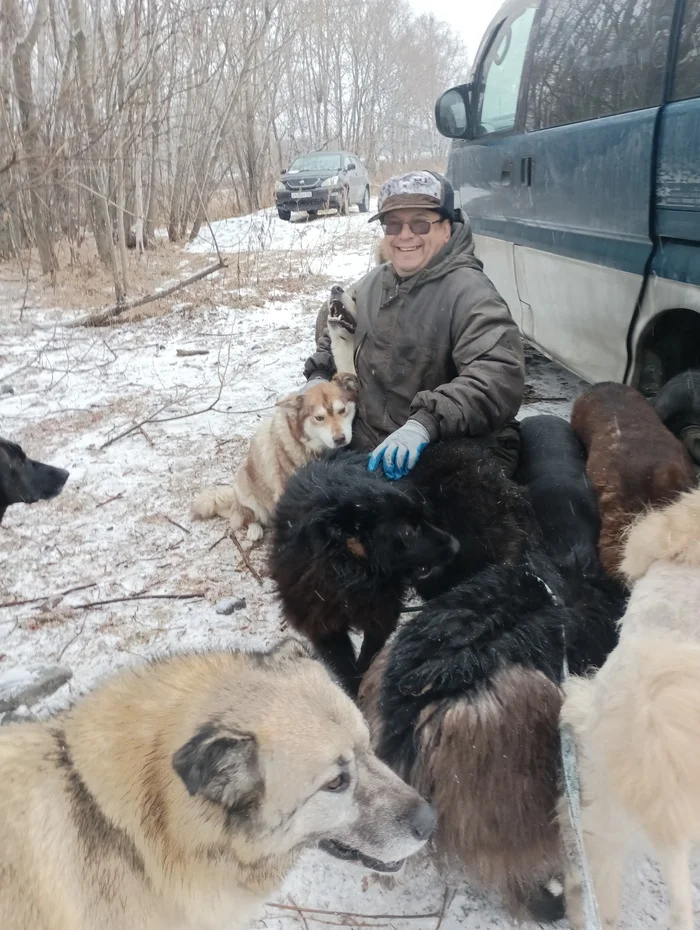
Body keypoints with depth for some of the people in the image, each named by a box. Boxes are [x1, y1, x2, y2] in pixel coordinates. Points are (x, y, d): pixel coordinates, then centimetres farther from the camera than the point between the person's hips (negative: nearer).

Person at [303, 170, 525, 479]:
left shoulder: (470, 292, -16)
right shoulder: (373, 283, 9)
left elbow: (501, 375, -31)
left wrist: (424, 423, -41)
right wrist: (319, 377, 8)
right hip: (369, 453, 6)